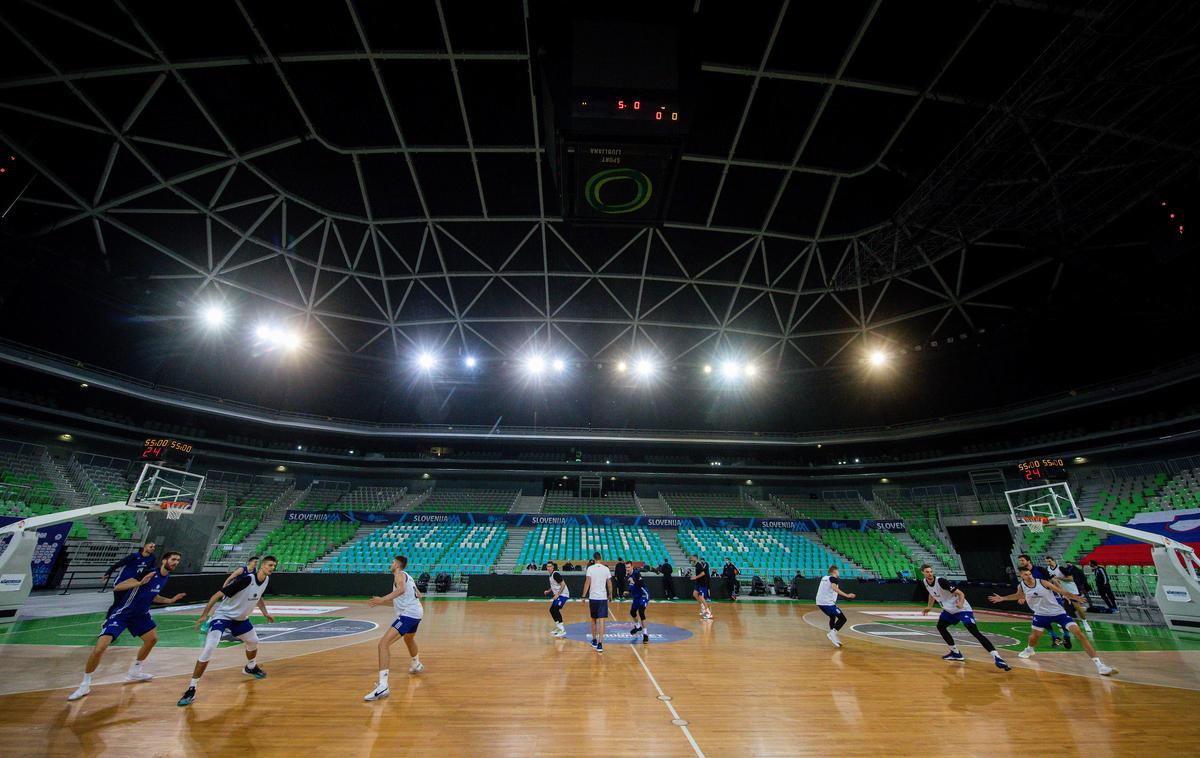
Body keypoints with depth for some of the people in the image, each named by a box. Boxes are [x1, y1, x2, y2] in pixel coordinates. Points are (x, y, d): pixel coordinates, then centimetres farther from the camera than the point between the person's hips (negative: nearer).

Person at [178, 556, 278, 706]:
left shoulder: (266, 579, -7)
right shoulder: (246, 580, -32)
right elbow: (218, 594, -26)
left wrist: (265, 613, 15)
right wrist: (204, 615, -28)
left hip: (241, 618, 7)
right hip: (223, 616, -7)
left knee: (253, 642, 20)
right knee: (208, 649, -24)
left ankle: (250, 667, 48)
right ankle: (192, 688, -9)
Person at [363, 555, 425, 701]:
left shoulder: (399, 574, -5)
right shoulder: (408, 577, 21)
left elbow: (401, 589, -29)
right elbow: (419, 595, 31)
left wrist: (383, 599, -38)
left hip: (408, 613, -10)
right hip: (417, 612, 10)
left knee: (384, 643, -16)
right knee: (409, 638, 36)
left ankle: (383, 686, -24)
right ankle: (417, 665, 58)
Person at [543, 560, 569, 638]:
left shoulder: (556, 574, -19)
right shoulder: (551, 575, 11)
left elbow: (563, 584, -23)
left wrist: (557, 594, -23)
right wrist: (548, 591, 11)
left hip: (563, 594, -10)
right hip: (558, 595, 10)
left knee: (556, 610, -17)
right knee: (552, 610, 12)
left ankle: (562, 630, -14)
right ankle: (558, 628, 25)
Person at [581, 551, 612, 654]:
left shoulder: (590, 568, -4)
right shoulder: (606, 568, 2)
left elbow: (587, 582, -9)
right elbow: (609, 583, 6)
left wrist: (584, 595, -3)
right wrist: (610, 595, 19)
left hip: (593, 597, 0)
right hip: (603, 597, 0)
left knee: (593, 620, 17)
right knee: (601, 620, -3)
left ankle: (594, 640, 29)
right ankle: (600, 643, -12)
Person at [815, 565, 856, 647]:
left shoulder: (824, 577, 18)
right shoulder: (833, 578, -6)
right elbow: (834, 588, -26)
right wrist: (847, 595, -31)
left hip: (819, 602, 8)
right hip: (828, 603, -8)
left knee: (832, 617, 27)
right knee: (842, 619, 0)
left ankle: (833, 636, 22)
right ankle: (832, 633, -14)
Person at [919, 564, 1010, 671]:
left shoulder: (940, 581, -26)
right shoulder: (925, 582, -4)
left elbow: (960, 593, -26)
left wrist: (961, 604, -44)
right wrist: (928, 607, 24)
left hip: (962, 609, -8)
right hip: (949, 610, 8)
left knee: (975, 632, -21)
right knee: (940, 626, 12)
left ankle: (997, 658, -25)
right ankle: (956, 653, 25)